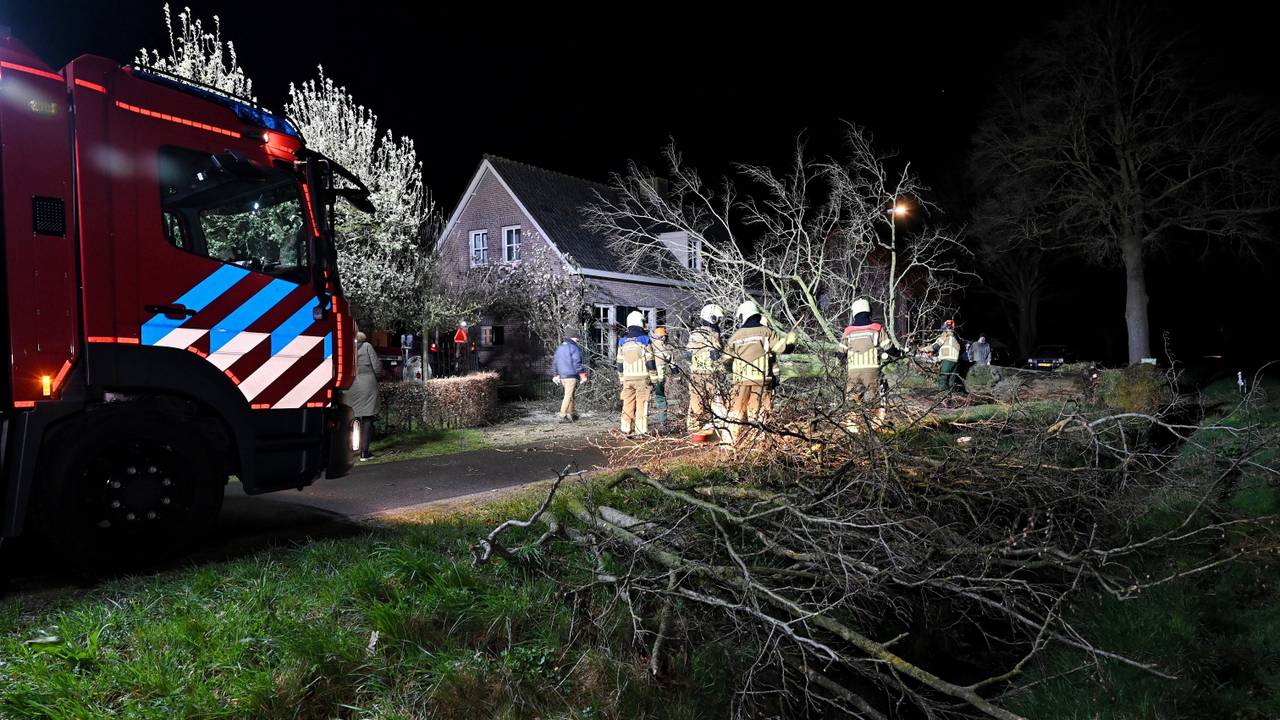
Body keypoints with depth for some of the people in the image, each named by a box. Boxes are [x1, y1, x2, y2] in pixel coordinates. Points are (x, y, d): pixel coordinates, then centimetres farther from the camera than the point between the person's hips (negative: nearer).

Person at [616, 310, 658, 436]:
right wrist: (653, 378, 0)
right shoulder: (645, 340, -5)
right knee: (642, 404, -3)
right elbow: (650, 361, -7)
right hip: (642, 377, -4)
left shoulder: (622, 341, 8)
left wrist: (621, 379, 19)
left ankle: (626, 430, 7)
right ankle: (641, 431, -6)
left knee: (627, 405, 7)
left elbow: (620, 363, 12)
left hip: (627, 378, 4)